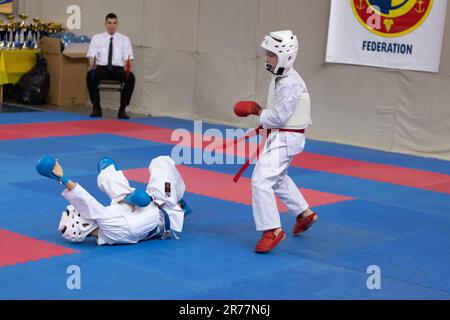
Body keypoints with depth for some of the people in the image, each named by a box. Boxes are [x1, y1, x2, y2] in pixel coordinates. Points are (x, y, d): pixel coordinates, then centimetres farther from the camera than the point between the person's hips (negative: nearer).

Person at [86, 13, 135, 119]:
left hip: (118, 69, 0)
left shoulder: (124, 39, 12)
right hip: (102, 68, 0)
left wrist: (127, 67, -20)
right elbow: (92, 56, 3)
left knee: (131, 77, -33)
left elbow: (127, 58, 3)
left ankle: (122, 109, -22)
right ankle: (96, 107, -19)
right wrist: (92, 65, -20)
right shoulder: (97, 38, 11)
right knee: (90, 74, -34)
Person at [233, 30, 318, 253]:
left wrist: (257, 111, -14)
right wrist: (266, 126, 11)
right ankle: (304, 214, 42)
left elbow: (279, 116, -24)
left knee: (261, 181, -18)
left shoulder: (290, 83, -22)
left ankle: (272, 230, -13)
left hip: (285, 138, -11)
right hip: (280, 135, 11)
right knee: (278, 179, 27)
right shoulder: (281, 77, 9)